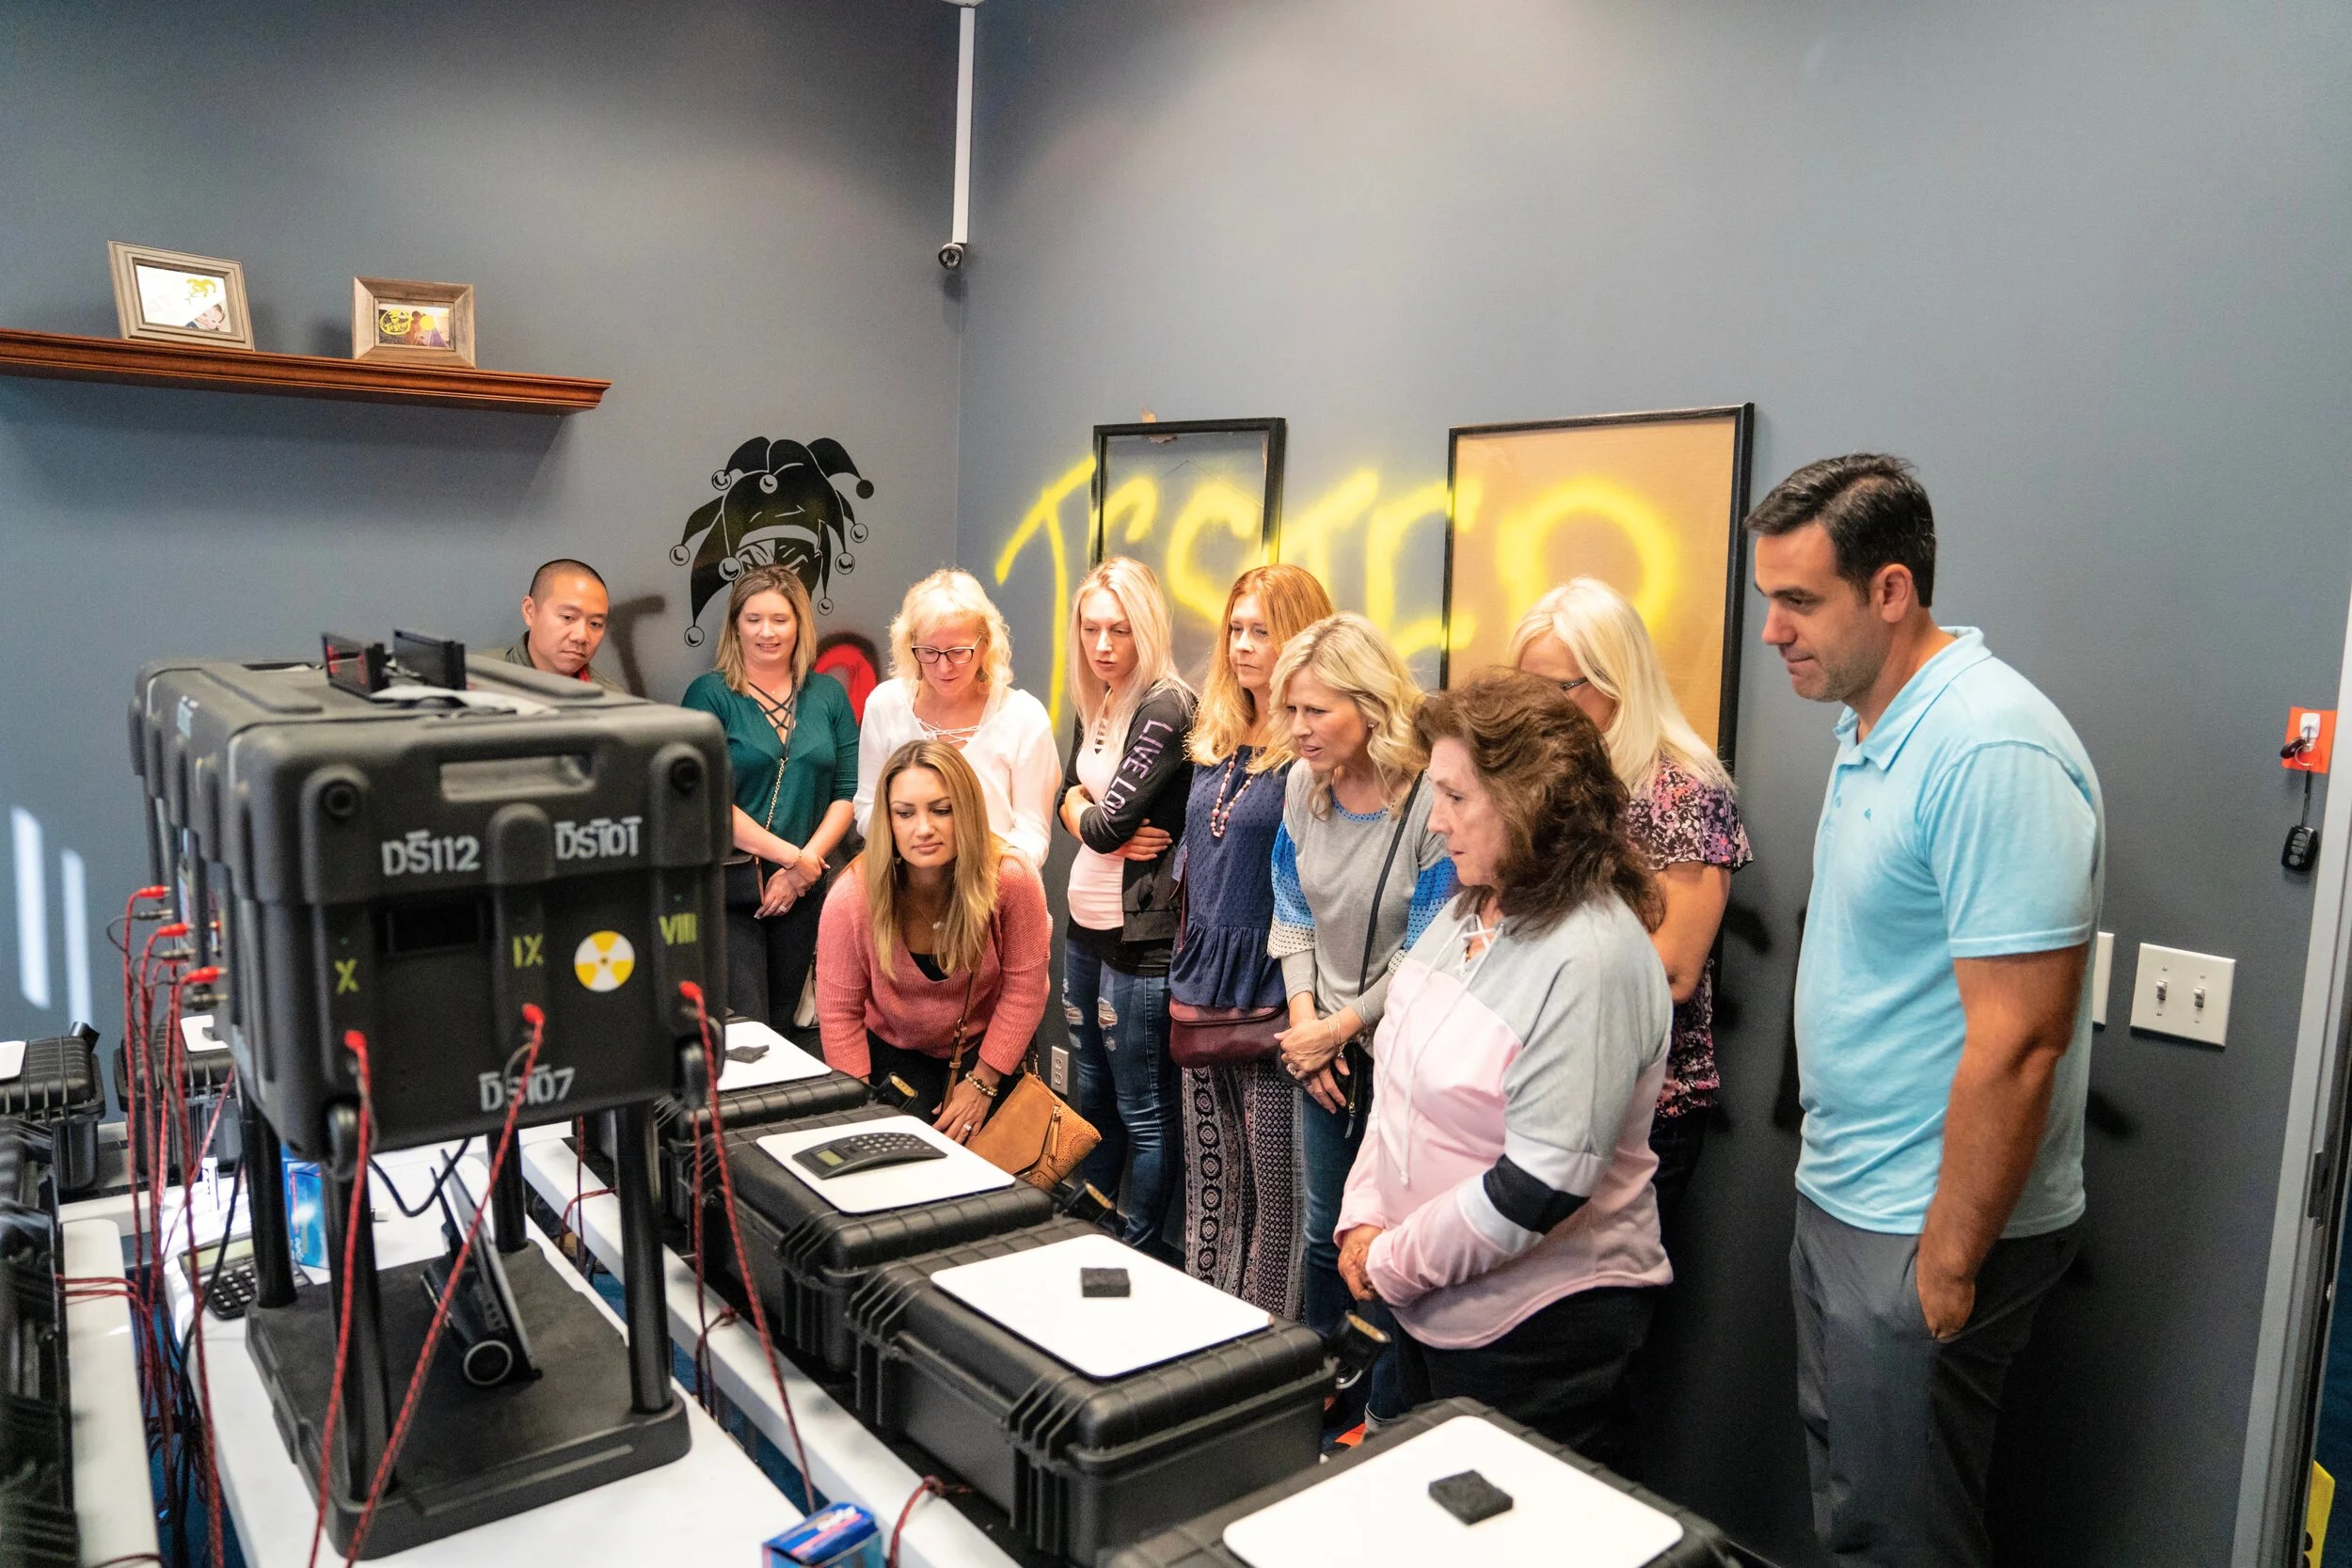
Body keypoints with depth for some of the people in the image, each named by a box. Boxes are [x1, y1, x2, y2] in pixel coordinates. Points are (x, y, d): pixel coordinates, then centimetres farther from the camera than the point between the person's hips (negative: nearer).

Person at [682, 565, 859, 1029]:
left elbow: (847, 793, 5)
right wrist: (796, 858, -12)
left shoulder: (828, 696, 9)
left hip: (801, 891, 4)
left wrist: (804, 868, -7)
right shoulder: (709, 694, -3)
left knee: (781, 1025, 12)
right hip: (725, 886, -4)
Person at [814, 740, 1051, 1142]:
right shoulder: (852, 897, -25)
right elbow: (839, 1012, -14)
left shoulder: (1012, 878, -26)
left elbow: (1024, 988, -15)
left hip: (984, 1049, 0)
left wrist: (984, 1083, -13)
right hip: (893, 1053, 0)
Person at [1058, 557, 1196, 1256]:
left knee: (1143, 1111, 4)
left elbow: (1109, 822, -20)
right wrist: (1103, 828, -8)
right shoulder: (1097, 705, 9)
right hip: (1085, 927, 9)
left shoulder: (1166, 708, -17)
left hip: (1140, 937, -9)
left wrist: (1093, 819, 2)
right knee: (1092, 1093, 21)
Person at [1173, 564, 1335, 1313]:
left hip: (1271, 997, -7)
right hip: (1202, 992, 8)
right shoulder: (1217, 741, 12)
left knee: (1275, 1187, 5)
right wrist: (1186, 970, 17)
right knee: (1208, 1181, 18)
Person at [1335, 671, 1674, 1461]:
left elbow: (1542, 1185, -26)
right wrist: (1364, 1216, -2)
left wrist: (1395, 1264, -16)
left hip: (1536, 1331, -8)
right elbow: (1402, 1075, 10)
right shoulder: (1470, 910, 4)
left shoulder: (1593, 958, -24)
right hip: (1433, 1304, 9)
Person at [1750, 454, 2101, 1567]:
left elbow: (2016, 1042, -26)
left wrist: (1947, 1267, -20)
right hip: (1842, 1202, 9)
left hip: (1926, 1230, -9)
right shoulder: (1873, 727, 6)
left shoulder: (1991, 753, -25)